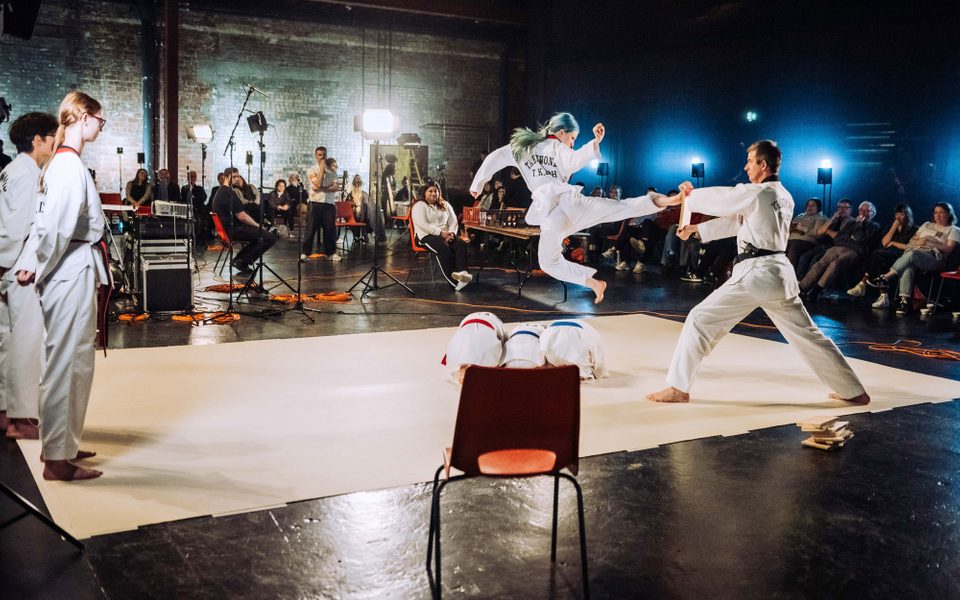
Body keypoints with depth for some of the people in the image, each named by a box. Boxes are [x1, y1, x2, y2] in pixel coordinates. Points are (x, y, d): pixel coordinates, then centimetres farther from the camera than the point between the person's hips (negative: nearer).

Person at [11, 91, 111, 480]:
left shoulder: (62, 163, 14)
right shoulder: (71, 167, -17)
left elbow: (46, 222, 9)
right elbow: (56, 229, -22)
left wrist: (30, 264, 2)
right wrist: (38, 270, -8)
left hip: (73, 274, 10)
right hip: (72, 274, -10)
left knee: (72, 361, 18)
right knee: (67, 364, -3)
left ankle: (60, 445, 30)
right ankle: (58, 459, 6)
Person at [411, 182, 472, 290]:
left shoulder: (445, 205, 21)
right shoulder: (419, 206, 2)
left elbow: (453, 221, 12)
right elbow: (423, 225, -12)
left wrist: (451, 233, -10)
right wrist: (440, 233, -19)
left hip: (445, 234, 6)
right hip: (426, 236, -6)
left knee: (461, 244, -26)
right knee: (443, 247, -36)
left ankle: (462, 272, -48)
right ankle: (453, 281, -43)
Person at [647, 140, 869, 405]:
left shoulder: (754, 193, -12)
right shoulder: (785, 197, 14)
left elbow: (717, 199, 0)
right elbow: (736, 221, 20)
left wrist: (690, 195, 22)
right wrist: (696, 229, 22)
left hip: (755, 274, -8)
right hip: (780, 273, 8)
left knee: (700, 321, -1)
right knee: (807, 334, 18)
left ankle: (678, 388, 1)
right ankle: (854, 391, 25)